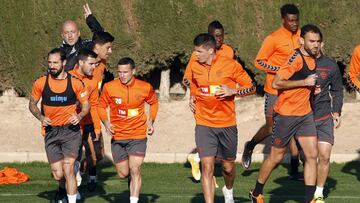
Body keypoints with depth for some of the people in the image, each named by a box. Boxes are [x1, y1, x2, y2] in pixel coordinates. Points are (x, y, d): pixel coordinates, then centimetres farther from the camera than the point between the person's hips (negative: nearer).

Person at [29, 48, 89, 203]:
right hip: (51, 132, 2)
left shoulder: (75, 83, -4)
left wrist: (79, 116, -15)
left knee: (68, 169, -14)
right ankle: (63, 189, 38)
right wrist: (41, 117, -7)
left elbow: (86, 105, 5)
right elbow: (32, 104, 12)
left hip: (70, 131, -2)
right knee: (58, 174, 3)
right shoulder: (41, 83, -1)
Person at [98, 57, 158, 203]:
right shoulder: (109, 87, -7)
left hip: (138, 136, -1)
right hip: (117, 137, 2)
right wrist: (106, 122, -9)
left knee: (135, 170, -14)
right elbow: (101, 106, 7)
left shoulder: (145, 87, -5)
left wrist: (151, 121, 3)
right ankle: (133, 179, 42)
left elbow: (153, 103, 15)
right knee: (123, 174, 7)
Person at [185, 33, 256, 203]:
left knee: (228, 167, 14)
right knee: (207, 167, -12)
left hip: (227, 125, -1)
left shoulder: (230, 65, -8)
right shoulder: (193, 67, 0)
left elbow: (251, 87, -1)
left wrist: (233, 91, -17)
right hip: (204, 125, 1)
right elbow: (188, 83, 24)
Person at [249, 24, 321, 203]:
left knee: (312, 155, -3)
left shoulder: (312, 59, 8)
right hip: (286, 114, -7)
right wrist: (305, 82, -21)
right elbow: (276, 83, -23)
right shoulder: (296, 58, -18)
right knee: (276, 156, 5)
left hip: (305, 114, 7)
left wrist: (312, 88, 6)